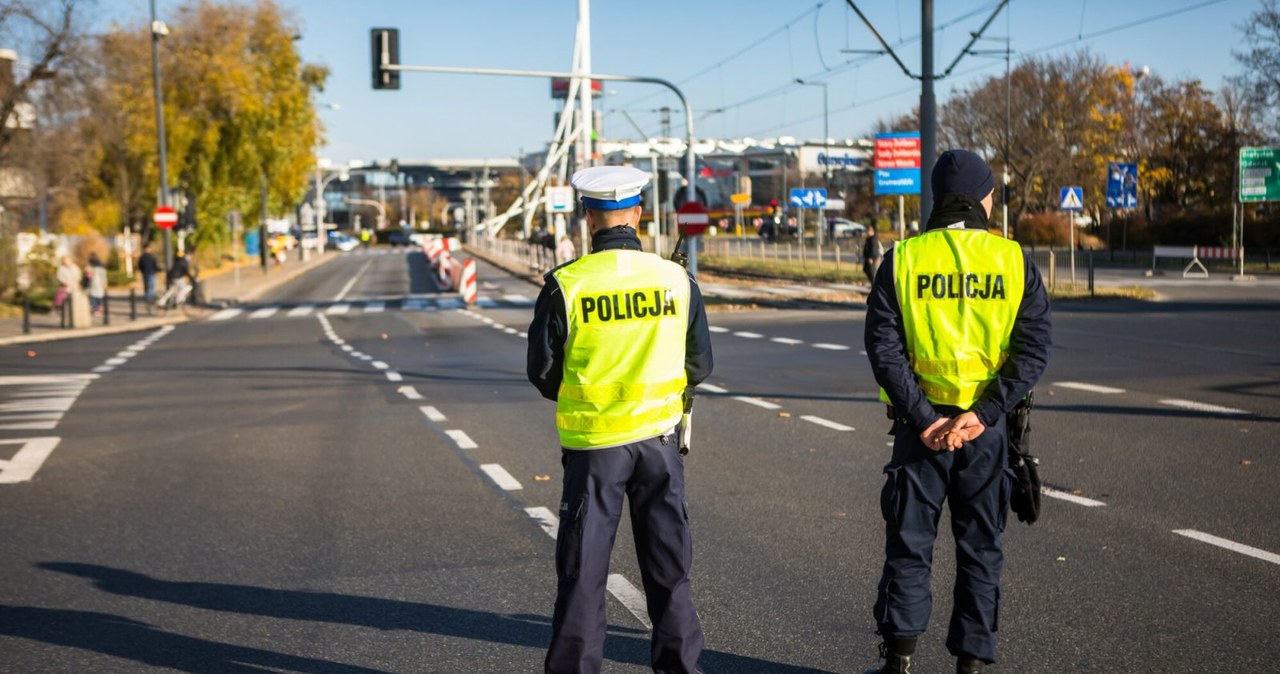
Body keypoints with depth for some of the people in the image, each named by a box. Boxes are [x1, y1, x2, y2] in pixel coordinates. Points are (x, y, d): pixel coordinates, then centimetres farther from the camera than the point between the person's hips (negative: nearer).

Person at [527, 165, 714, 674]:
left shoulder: (565, 284, -11)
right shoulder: (677, 279, -4)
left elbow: (542, 371, -5)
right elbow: (700, 365, 3)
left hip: (593, 441, -2)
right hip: (659, 436, 2)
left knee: (583, 566, 8)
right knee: (668, 562, 14)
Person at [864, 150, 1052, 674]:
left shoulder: (902, 260, -3)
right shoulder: (1013, 261, -2)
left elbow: (883, 347, -10)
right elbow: (1034, 351, -9)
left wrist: (922, 418, -10)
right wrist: (981, 415, -13)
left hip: (920, 422, 0)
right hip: (986, 429, 1)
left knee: (909, 543, 10)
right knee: (980, 548, 12)